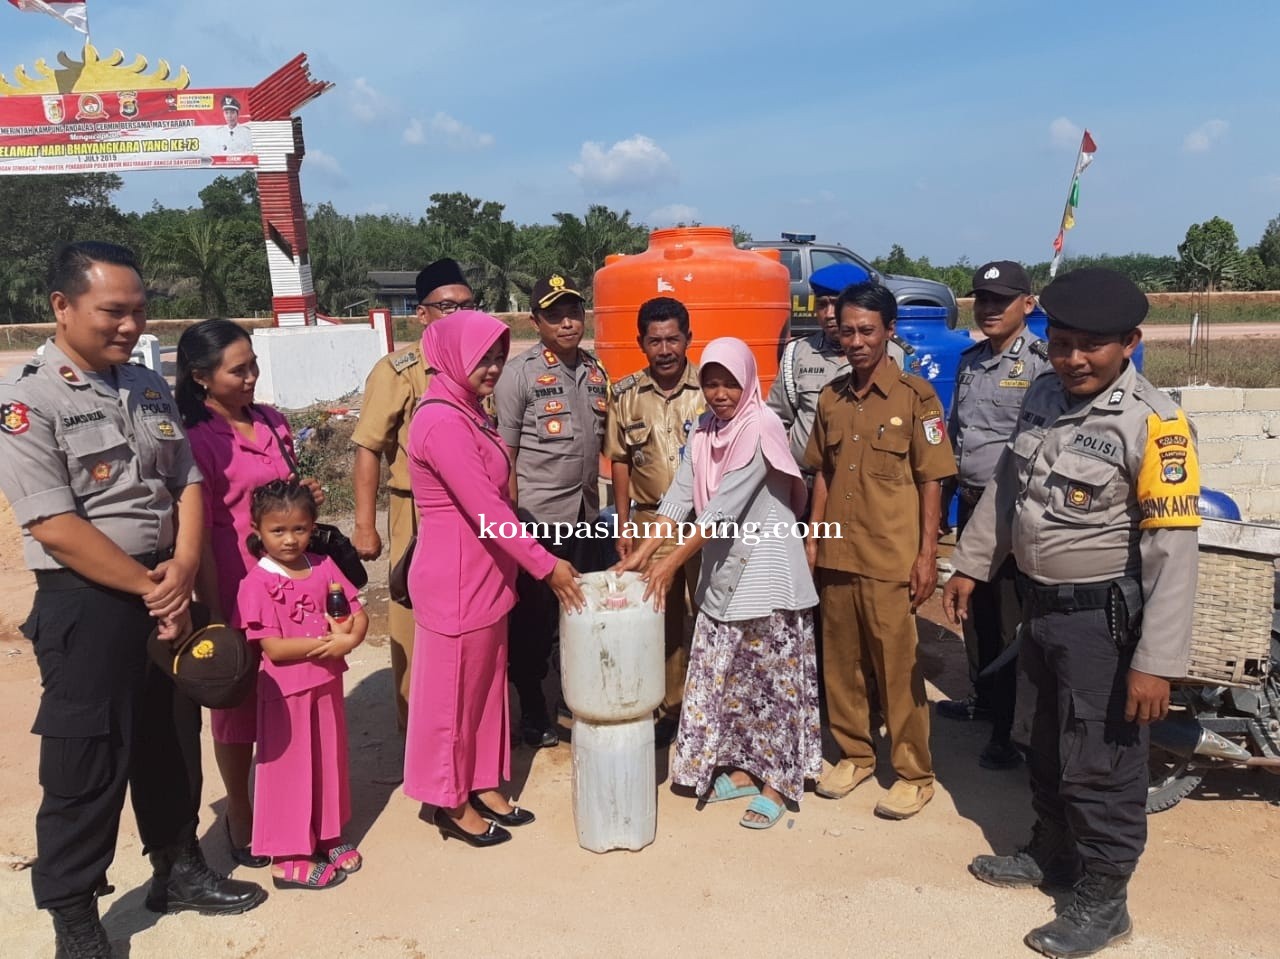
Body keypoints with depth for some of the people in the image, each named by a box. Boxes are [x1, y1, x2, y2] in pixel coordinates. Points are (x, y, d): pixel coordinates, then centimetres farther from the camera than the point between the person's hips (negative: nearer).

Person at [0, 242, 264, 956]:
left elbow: (187, 483, 8)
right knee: (85, 762, 5)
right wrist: (150, 589, -15)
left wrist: (183, 569, -9)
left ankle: (179, 868, 37)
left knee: (172, 740, 18)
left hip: (168, 592, 6)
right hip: (86, 603, -6)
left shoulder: (151, 388, 7)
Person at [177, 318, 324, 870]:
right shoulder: (197, 441, -14)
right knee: (238, 705, 11)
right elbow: (197, 536, -13)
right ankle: (239, 815, 30)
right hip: (236, 590, -6)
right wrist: (214, 614, -13)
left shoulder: (272, 423, 5)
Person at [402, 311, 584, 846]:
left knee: (486, 684, 18)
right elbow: (485, 509, -24)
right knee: (454, 689, 7)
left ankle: (484, 786, 33)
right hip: (455, 581, -9)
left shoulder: (468, 412, 9)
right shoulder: (442, 423, -21)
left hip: (486, 576, 9)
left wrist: (533, 563, 15)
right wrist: (545, 565, -20)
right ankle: (452, 802, 24)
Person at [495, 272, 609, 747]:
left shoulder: (595, 370, 9)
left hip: (584, 514, 5)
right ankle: (532, 712, 22)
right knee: (534, 618, 6)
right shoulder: (520, 374, -8)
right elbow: (503, 456, -9)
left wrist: (598, 503, 12)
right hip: (537, 516, -5)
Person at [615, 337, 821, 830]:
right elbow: (679, 496, 3)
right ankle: (740, 770, 28)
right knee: (726, 677, 13)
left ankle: (776, 783, 17)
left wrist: (671, 562, -23)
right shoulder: (704, 432, 6)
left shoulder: (763, 427, -16)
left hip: (766, 570, -7)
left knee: (770, 678, 4)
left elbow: (726, 507, -22)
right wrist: (644, 551, -7)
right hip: (722, 571, 7)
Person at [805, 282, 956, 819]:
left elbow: (931, 481, -6)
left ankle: (914, 775, 19)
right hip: (836, 555, 5)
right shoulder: (831, 399, 7)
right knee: (840, 662, 14)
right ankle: (853, 754, 32)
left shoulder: (915, 396, -6)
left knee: (898, 668, 3)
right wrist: (813, 539, 10)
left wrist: (927, 555, -10)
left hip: (891, 560, -5)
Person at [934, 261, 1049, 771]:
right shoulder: (969, 360, 13)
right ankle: (984, 696, 36)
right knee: (974, 608, 18)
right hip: (971, 501, 8)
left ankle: (1009, 728, 10)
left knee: (1012, 620, -1)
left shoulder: (1041, 362, -11)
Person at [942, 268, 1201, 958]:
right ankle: (1053, 854, 45)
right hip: (1039, 605, 7)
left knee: (1101, 766, 7)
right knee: (1045, 747, 23)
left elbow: (1172, 551, -22)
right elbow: (1005, 487, 13)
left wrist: (1156, 661, -24)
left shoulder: (1153, 423, -20)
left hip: (1105, 618, -7)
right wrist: (969, 565, 15)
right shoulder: (1042, 396, 2)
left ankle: (1103, 901, 28)